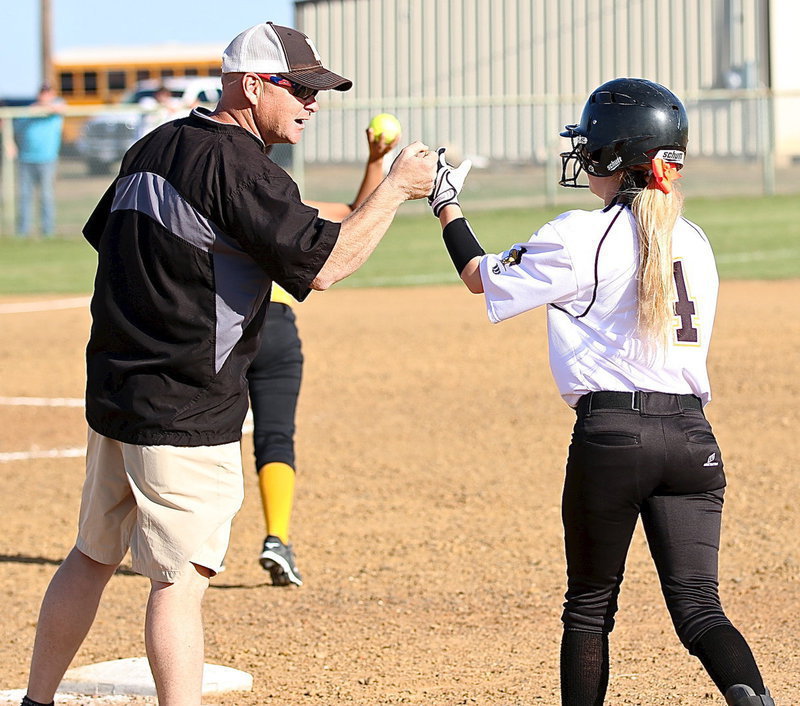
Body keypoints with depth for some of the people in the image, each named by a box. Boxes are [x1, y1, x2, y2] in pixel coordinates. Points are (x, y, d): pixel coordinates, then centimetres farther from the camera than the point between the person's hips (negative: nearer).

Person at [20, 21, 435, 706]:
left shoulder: (153, 148, 11)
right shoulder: (239, 167, -17)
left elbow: (103, 235, 22)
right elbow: (325, 263, -22)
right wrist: (397, 187, -12)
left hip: (112, 394, 9)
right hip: (187, 411, -9)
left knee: (94, 555, 19)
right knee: (180, 575, -9)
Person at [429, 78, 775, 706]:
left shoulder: (580, 238, -6)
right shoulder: (695, 242, 12)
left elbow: (482, 276, 6)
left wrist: (446, 205, 21)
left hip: (611, 433, -4)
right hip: (693, 436, 5)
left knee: (590, 607, 11)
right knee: (698, 606, -2)